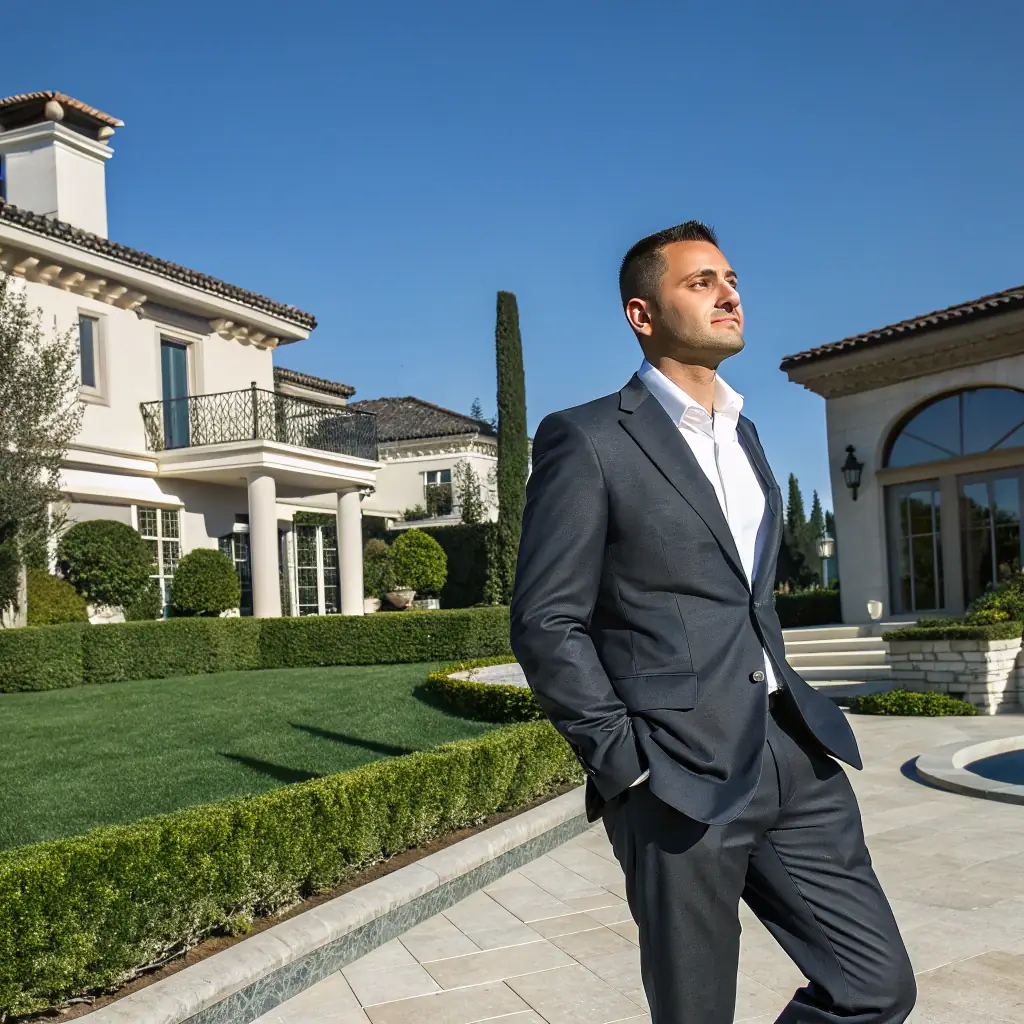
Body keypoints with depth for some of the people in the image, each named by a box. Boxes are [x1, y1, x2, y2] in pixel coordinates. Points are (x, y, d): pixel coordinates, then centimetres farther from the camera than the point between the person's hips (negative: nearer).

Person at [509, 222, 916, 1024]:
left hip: (791, 757, 7)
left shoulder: (744, 434, 16)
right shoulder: (587, 440, -8)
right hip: (680, 777, -7)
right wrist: (628, 765, -14)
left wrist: (791, 713, 13)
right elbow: (546, 624, -11)